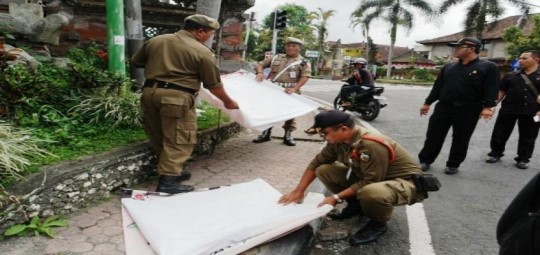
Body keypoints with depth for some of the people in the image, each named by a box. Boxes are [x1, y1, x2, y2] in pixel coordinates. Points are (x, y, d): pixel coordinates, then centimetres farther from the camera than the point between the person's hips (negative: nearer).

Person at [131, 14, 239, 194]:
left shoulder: (155, 41, 12)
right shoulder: (202, 52, -5)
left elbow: (136, 61, 22)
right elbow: (214, 85, 0)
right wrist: (228, 102, 15)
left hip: (150, 92, 7)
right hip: (176, 97, -7)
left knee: (159, 137, 17)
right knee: (178, 141, 0)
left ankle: (170, 171, 31)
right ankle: (167, 183, -1)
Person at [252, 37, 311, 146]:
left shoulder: (303, 62, 4)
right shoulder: (276, 58, 14)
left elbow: (305, 77, -9)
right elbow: (260, 64, 16)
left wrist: (294, 88, -24)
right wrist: (260, 72, -7)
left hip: (289, 92, -3)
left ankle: (288, 135, 18)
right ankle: (266, 133, 22)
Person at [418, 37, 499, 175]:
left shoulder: (488, 67, -1)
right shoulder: (449, 67, 12)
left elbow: (491, 89, -8)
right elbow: (438, 86, 14)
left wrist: (487, 107, -20)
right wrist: (427, 103, 12)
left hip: (468, 111, -3)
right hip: (443, 107, 4)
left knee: (460, 139, 6)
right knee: (433, 136, 4)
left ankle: (453, 165, 21)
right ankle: (425, 160, 16)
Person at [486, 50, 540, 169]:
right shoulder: (510, 76, 8)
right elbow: (501, 91, 9)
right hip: (508, 110, 1)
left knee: (527, 138, 9)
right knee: (499, 133, 6)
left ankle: (523, 159, 22)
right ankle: (495, 153, 23)